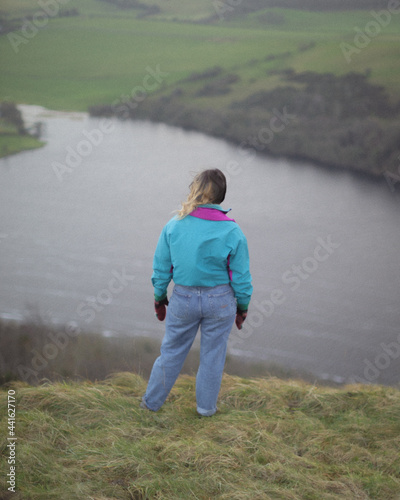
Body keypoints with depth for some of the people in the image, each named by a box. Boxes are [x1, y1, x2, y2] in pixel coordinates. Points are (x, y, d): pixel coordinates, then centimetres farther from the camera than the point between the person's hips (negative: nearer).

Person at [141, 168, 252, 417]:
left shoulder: (174, 226, -10)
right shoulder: (232, 232, -14)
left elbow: (161, 269, -2)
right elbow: (241, 277, -8)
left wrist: (159, 298, 12)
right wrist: (243, 307, 6)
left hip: (184, 299, 1)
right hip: (220, 302, -1)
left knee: (172, 350, 18)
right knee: (213, 353, 16)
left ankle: (152, 401, 31)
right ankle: (206, 406, 29)